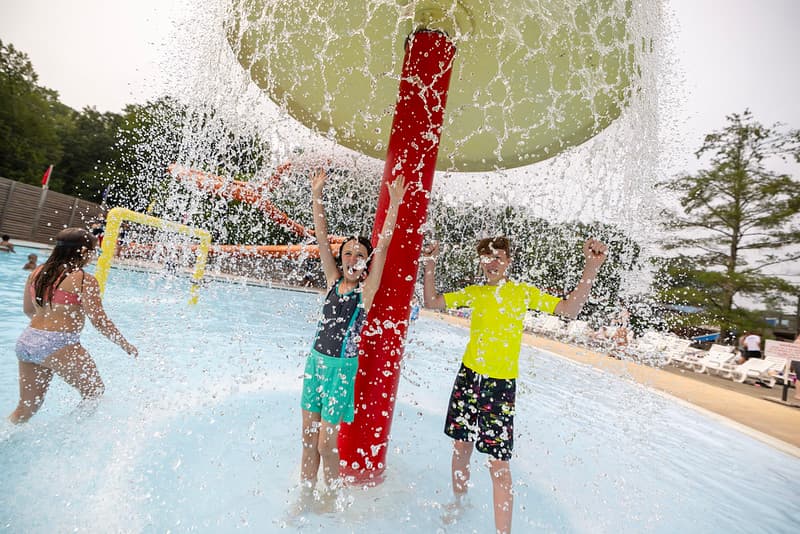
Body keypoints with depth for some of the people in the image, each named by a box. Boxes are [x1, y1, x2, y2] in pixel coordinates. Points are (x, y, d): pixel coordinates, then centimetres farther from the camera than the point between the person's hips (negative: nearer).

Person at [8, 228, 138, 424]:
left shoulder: (37, 272, 10)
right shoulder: (85, 280, -12)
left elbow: (28, 310, 19)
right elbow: (99, 321, -14)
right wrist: (126, 346, -4)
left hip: (26, 341, 8)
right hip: (58, 345, -8)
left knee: (26, 407, 20)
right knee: (94, 392, 12)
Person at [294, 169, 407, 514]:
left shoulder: (367, 289, -8)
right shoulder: (333, 280, 2)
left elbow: (383, 246, -18)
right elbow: (321, 236, -2)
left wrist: (395, 205, -24)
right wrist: (316, 195, -7)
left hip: (342, 368, -4)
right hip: (315, 361, 5)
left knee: (327, 443, 3)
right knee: (308, 438, 14)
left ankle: (328, 503, 27)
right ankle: (304, 499, 33)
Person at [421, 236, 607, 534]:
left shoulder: (524, 292, -2)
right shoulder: (474, 292, 6)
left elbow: (570, 309, -9)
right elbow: (431, 302, 9)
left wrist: (592, 267, -19)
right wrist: (430, 265, 0)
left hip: (501, 386, -3)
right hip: (468, 378, 4)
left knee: (498, 463, -3)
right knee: (461, 446, 17)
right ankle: (458, 503, 42)